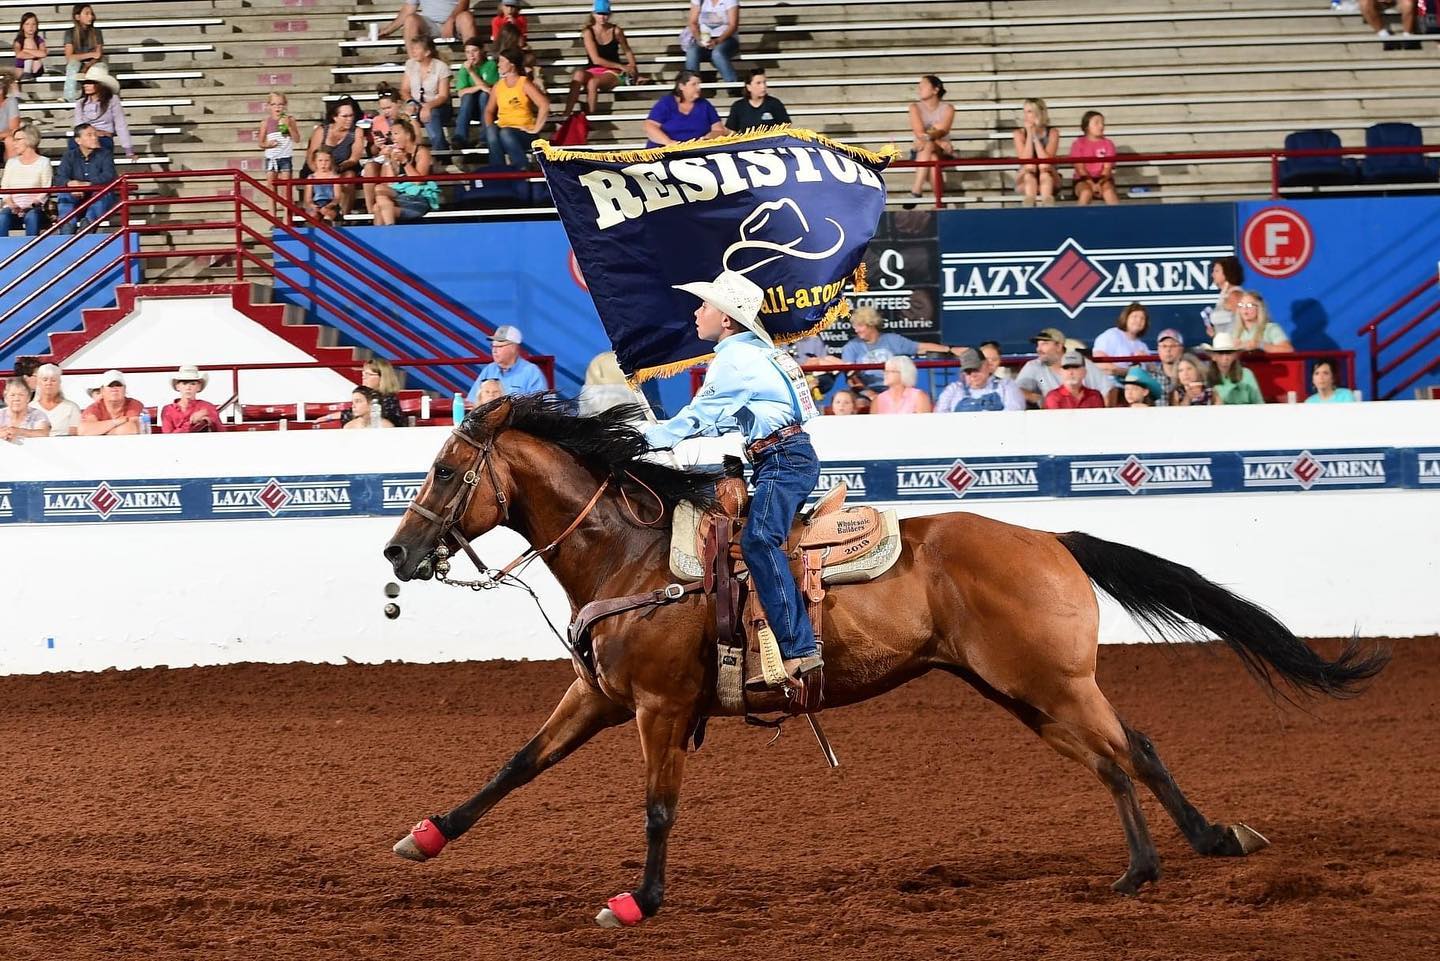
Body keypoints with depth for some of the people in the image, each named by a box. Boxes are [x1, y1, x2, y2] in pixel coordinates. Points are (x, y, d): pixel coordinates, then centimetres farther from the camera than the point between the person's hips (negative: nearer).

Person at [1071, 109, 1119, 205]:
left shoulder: (1108, 144, 5)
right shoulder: (1079, 144, 1)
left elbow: (1108, 168, -2)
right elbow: (1080, 168, -6)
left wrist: (1099, 183, -19)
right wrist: (1092, 184, -19)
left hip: (1103, 179, 1)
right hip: (1084, 180, -1)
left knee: (1109, 191, -32)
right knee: (1086, 192, -34)